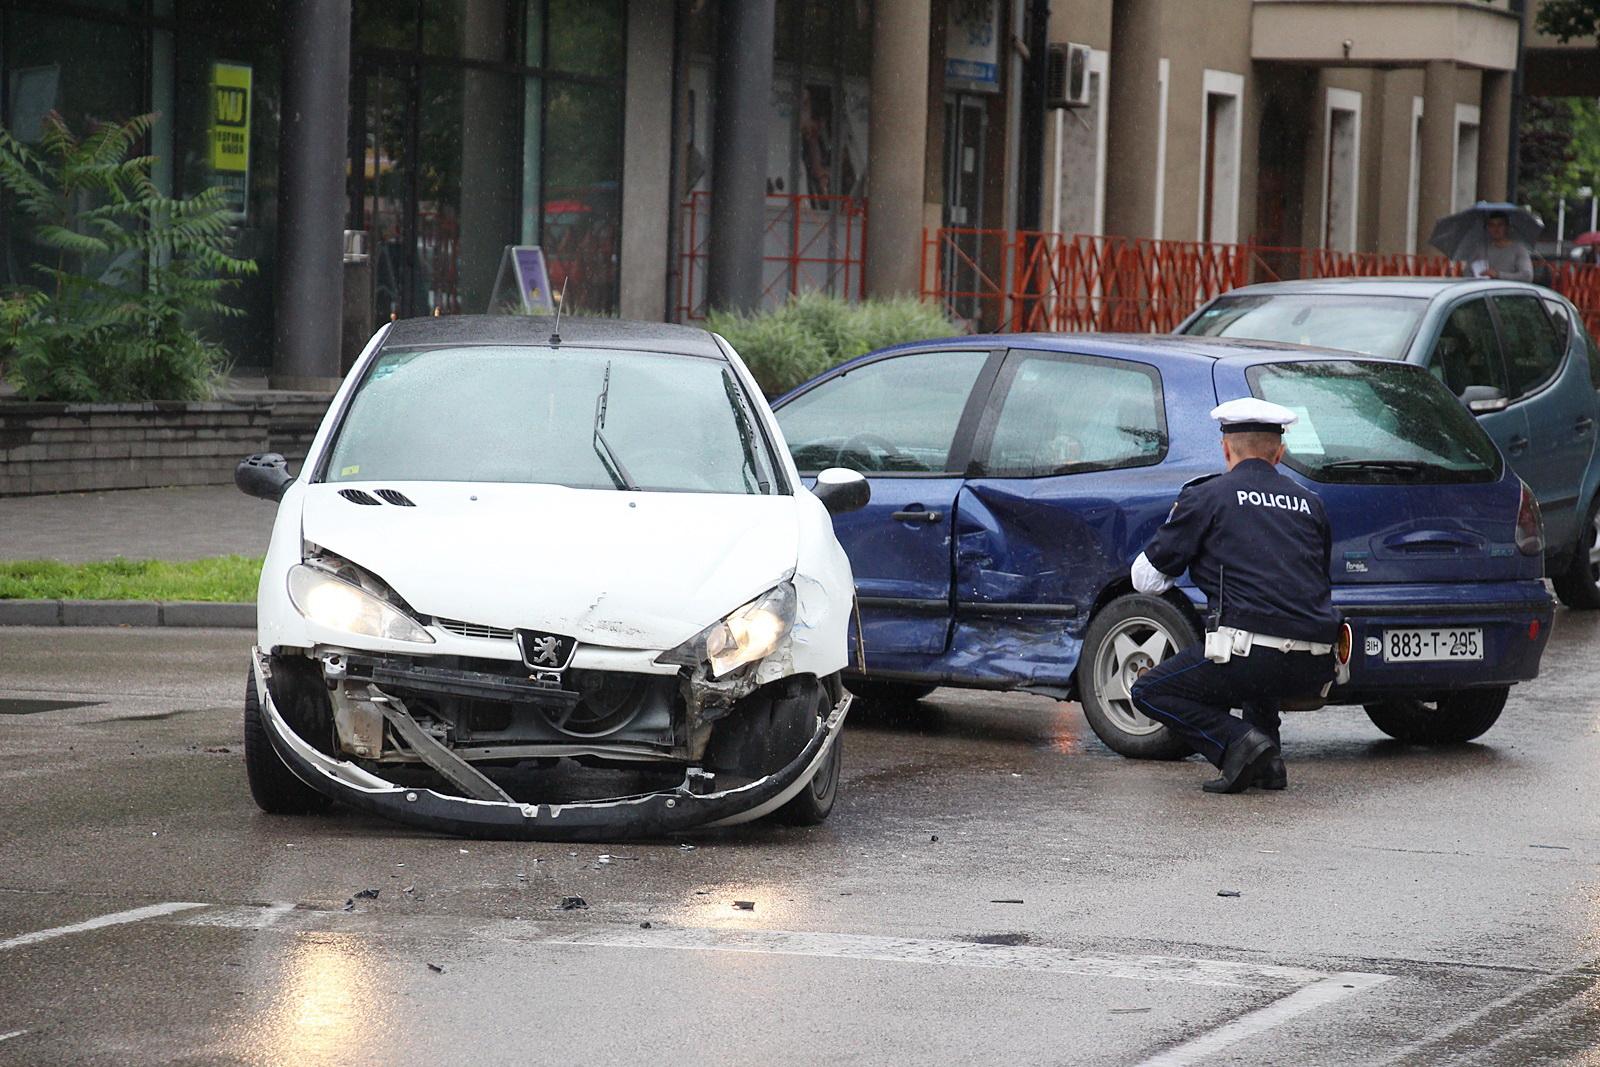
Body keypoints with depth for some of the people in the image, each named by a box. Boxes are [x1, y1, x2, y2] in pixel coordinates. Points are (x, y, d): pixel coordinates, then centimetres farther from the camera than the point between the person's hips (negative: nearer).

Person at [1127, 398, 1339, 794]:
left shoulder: (1206, 497, 4)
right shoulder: (1309, 503, 18)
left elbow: (1146, 579, 8)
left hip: (1252, 654, -6)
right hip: (1315, 668, 6)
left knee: (1150, 693, 15)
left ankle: (1238, 743, -7)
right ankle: (1267, 762, 18)